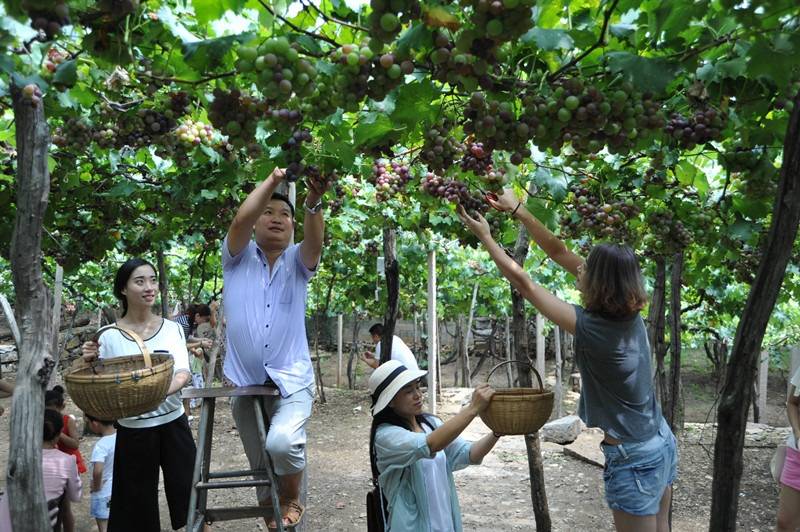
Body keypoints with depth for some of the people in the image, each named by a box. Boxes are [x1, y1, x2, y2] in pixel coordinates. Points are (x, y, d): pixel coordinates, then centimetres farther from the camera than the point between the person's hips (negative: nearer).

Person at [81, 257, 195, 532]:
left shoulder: (172, 328, -2)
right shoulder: (108, 336, -7)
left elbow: (183, 372, -13)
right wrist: (90, 363, -21)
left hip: (173, 423, 1)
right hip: (133, 430, -1)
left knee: (188, 492, 8)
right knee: (138, 502, 11)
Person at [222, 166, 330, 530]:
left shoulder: (298, 261, 3)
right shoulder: (238, 257, 2)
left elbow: (315, 242, -20)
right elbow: (241, 220, -18)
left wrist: (313, 201, -38)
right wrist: (273, 180, -23)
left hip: (292, 380, -1)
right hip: (245, 382, 2)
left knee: (283, 443, -25)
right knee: (259, 463, 13)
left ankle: (293, 500, 5)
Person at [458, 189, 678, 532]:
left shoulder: (593, 328, -25)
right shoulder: (629, 312, -3)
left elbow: (523, 282, -17)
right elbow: (558, 252, -1)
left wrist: (484, 236, -6)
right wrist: (516, 209, 3)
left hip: (634, 458, -8)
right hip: (662, 444, 8)